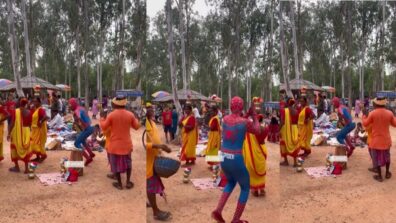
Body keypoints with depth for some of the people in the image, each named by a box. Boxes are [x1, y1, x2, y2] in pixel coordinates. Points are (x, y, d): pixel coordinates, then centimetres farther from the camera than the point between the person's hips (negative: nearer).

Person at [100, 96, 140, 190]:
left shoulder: (111, 115, -13)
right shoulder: (130, 114, -7)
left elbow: (104, 127, -3)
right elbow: (136, 127, 4)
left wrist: (102, 118, 13)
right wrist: (135, 119, 21)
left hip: (115, 144, -2)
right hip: (126, 143, 2)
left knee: (116, 164, 11)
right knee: (128, 162, 19)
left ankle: (119, 184, 17)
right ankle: (128, 182, 20)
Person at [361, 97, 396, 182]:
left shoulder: (372, 113, -17)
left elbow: (365, 124, -5)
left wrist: (364, 114, 5)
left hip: (376, 140, -3)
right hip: (386, 140, 3)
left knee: (377, 158, 9)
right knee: (386, 156, 23)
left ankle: (380, 176, 15)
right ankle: (387, 173, 35)